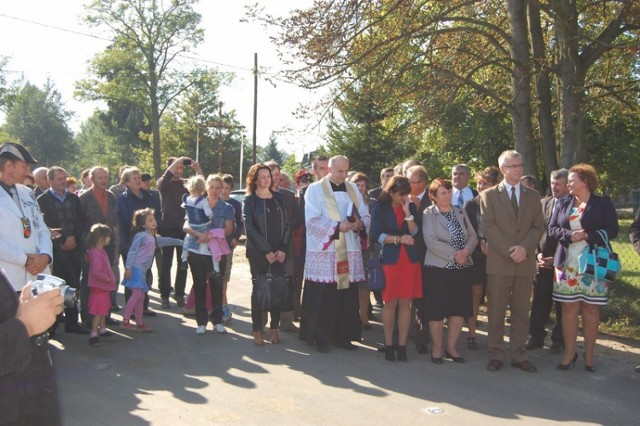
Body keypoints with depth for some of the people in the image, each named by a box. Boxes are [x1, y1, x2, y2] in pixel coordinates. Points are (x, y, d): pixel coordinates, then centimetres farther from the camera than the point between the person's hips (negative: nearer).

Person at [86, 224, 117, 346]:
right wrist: (108, 279, -20)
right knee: (98, 312, -6)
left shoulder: (100, 252, 9)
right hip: (99, 287, -11)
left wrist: (110, 278, 11)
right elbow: (96, 272, -30)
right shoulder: (97, 253, -24)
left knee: (103, 309, 22)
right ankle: (93, 335, -3)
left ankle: (102, 329, 37)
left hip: (103, 286, 11)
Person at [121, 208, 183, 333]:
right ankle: (125, 322, -14)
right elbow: (132, 252, -14)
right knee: (136, 294, -15)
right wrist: (128, 268, -19)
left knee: (141, 296, 11)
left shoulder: (153, 237, 17)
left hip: (143, 270, 9)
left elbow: (165, 240, 33)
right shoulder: (141, 236, -10)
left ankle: (139, 323, 17)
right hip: (136, 268, -9)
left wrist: (180, 242, 37)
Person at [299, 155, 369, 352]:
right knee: (322, 299, -2)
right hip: (323, 251, -4)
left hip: (349, 251, 4)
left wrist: (360, 223, -12)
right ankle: (321, 338, 9)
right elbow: (312, 220, -10)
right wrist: (337, 226, -20)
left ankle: (343, 336, 18)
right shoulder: (315, 189, 0)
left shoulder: (353, 189, 14)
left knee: (347, 297, 6)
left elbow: (366, 215, 11)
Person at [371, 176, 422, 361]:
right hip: (389, 260, -2)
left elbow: (416, 233, -1)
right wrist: (398, 239, -15)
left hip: (410, 260, 2)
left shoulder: (411, 207, 9)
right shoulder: (380, 207, 2)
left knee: (405, 302, 2)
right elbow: (376, 235, -6)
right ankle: (388, 344, 12)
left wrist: (408, 213, -11)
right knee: (390, 302, 1)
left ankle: (402, 345, 9)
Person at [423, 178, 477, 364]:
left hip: (461, 268, 5)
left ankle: (451, 347, 22)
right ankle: (437, 348, 17)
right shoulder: (428, 214, -5)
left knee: (460, 308, 7)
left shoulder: (460, 212, 11)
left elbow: (473, 236, 7)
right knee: (437, 310, 1)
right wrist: (454, 254, -18)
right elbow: (431, 241, -15)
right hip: (438, 268, -5)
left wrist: (465, 251, -12)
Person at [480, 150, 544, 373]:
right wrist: (509, 251, -13)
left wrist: (524, 247, -11)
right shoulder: (489, 195, 3)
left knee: (521, 312, 8)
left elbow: (538, 227, 6)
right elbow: (488, 227, -5)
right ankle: (496, 355, 12)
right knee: (496, 312, 2)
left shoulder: (533, 196, 13)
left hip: (525, 263, 3)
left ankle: (519, 355, 17)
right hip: (498, 262, -3)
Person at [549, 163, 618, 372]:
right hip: (567, 264, 3)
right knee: (569, 308, 3)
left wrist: (587, 235, -17)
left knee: (591, 309, 4)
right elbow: (552, 228, 7)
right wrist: (569, 236, -12)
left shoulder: (603, 203, 1)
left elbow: (612, 230, -4)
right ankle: (569, 353, 12)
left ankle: (589, 355, 15)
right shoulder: (564, 205, 10)